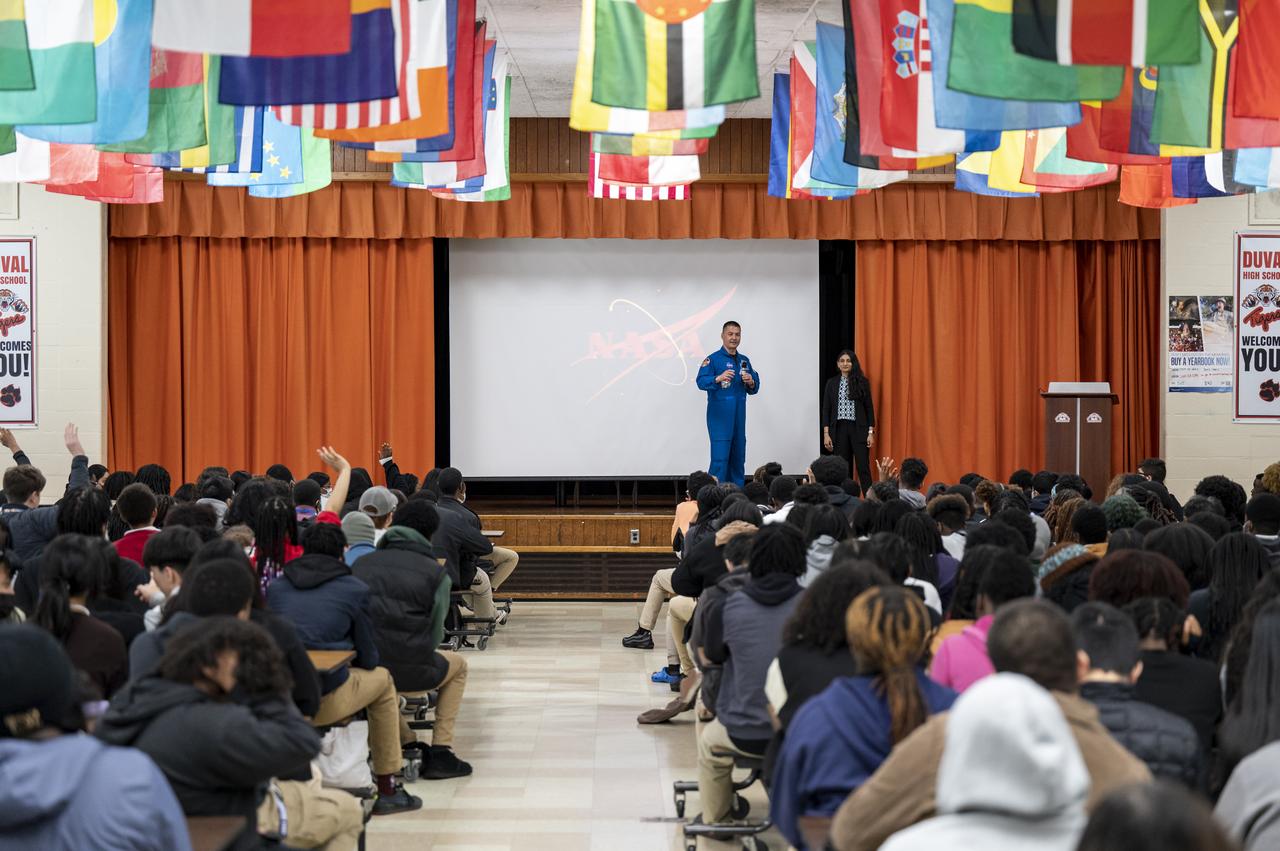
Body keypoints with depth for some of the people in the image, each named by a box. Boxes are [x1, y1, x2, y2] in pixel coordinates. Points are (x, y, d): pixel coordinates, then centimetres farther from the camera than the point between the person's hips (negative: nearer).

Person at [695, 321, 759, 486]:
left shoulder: (744, 361, 16)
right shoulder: (713, 359, -4)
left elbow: (754, 389, 17)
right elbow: (701, 382, -16)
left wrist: (751, 382, -6)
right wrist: (718, 378, -33)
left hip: (739, 416, 6)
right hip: (720, 416, -6)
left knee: (738, 457, 9)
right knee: (720, 457, -12)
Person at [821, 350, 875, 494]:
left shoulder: (862, 382, 4)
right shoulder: (831, 383, 7)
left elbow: (869, 407, 4)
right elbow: (826, 409, 6)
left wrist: (871, 432, -3)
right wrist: (826, 433, -2)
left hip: (858, 429, -1)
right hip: (839, 429, 1)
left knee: (863, 467, -6)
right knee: (843, 469, 3)